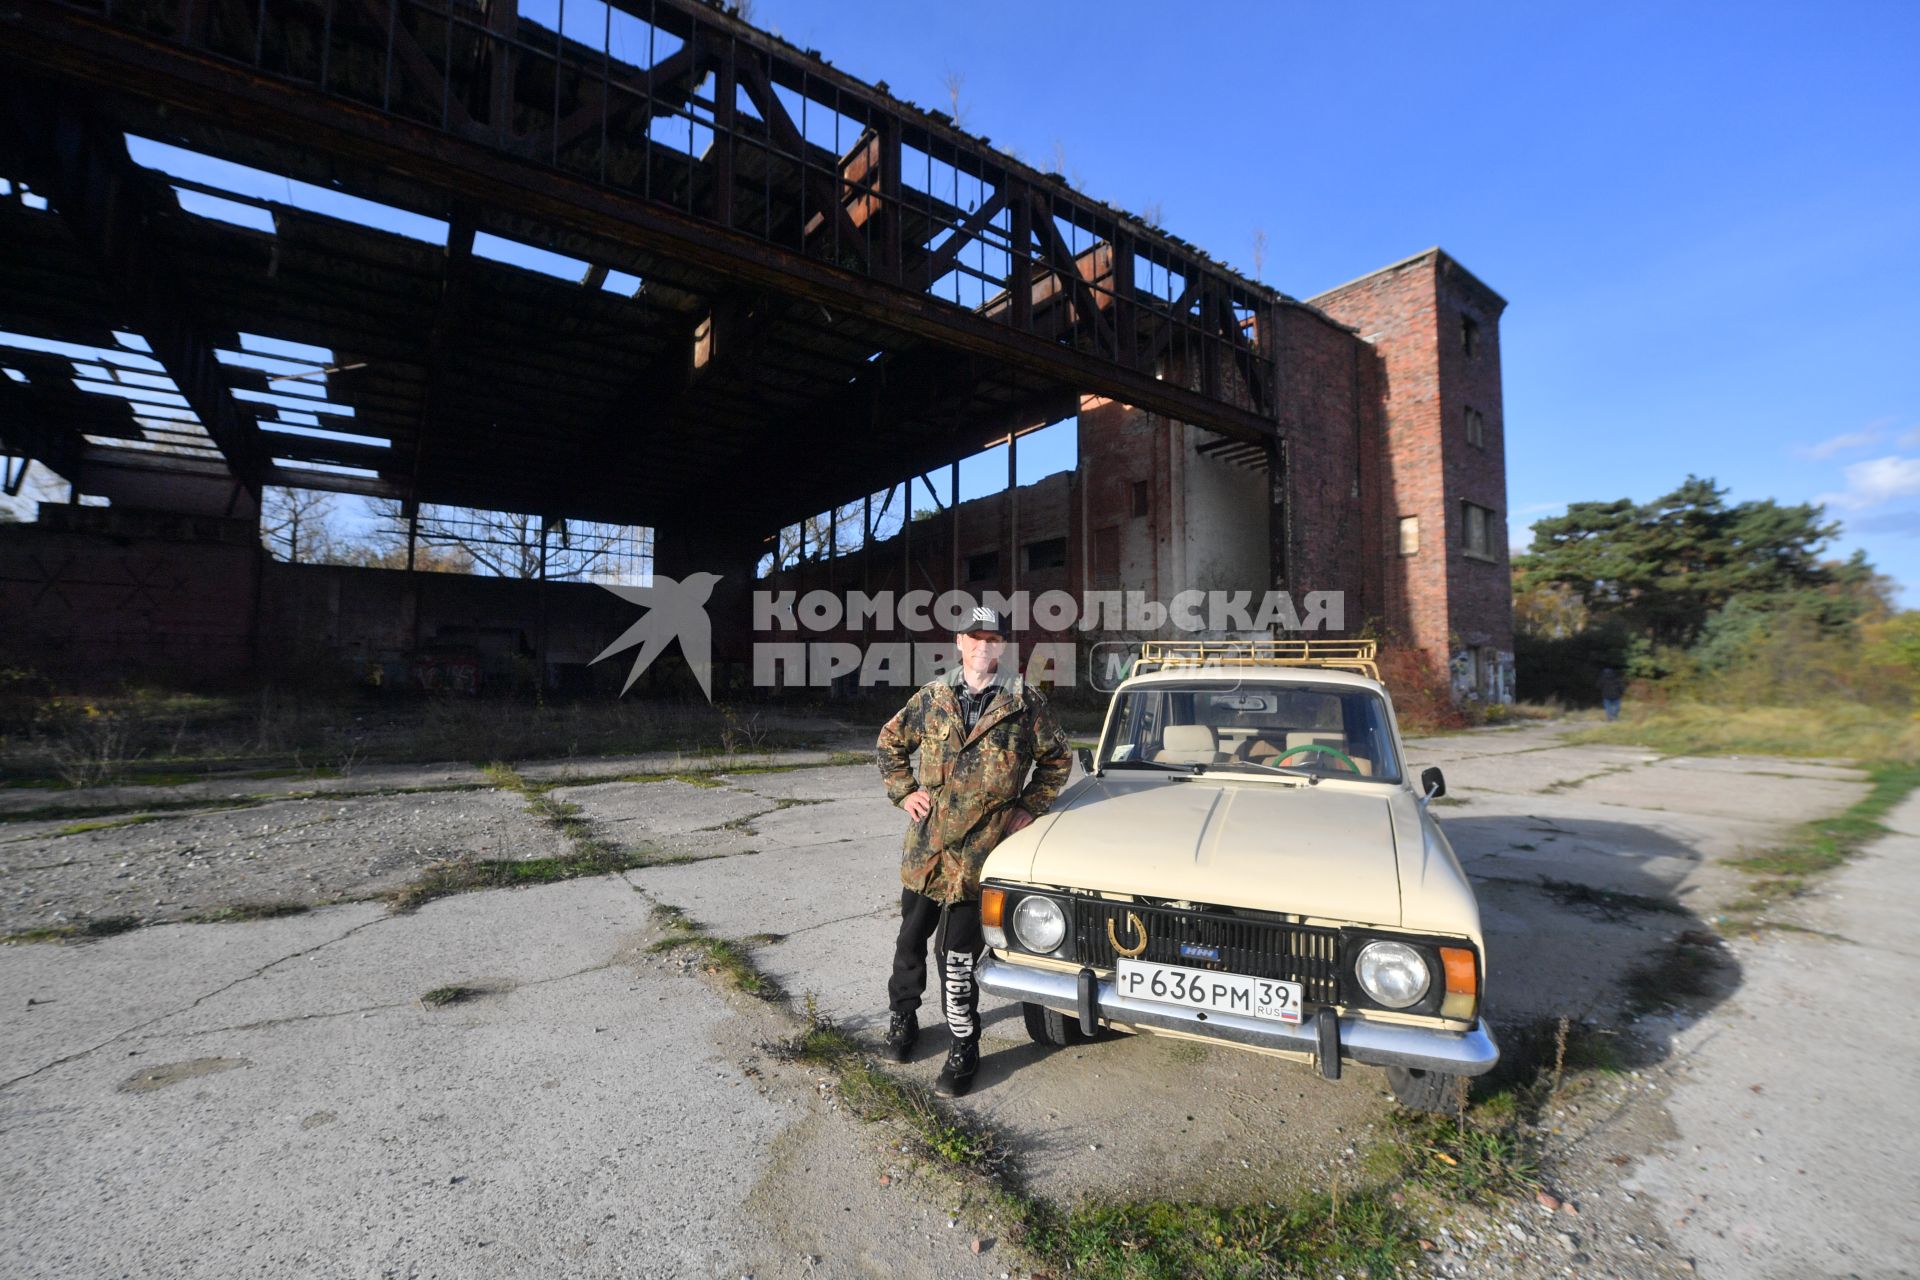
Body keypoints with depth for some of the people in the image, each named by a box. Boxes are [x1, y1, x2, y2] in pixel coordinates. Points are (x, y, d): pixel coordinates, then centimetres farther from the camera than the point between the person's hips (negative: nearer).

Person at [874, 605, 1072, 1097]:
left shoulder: (1027, 703, -3)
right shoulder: (931, 697, 3)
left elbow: (1058, 759, 9)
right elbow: (890, 742, 17)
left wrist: (1029, 807, 1)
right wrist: (903, 792, 7)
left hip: (978, 853, -3)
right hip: (925, 848, 3)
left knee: (956, 956, 0)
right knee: (910, 940, 17)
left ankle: (964, 1050, 22)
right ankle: (902, 1019, 42)